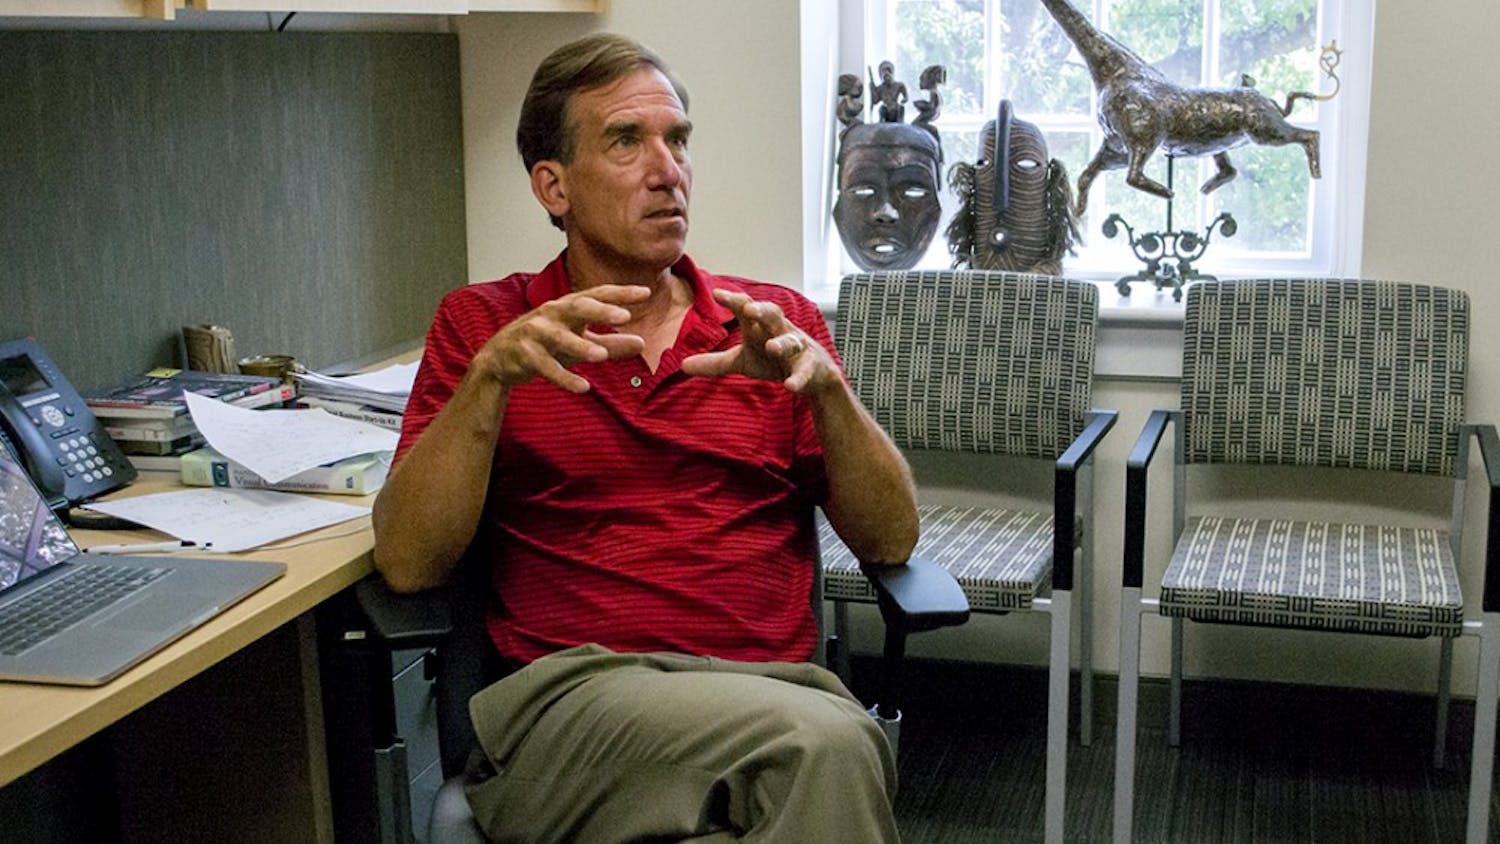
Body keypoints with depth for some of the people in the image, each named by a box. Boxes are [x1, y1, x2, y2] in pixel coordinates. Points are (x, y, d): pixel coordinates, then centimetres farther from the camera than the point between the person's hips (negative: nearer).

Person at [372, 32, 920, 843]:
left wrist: (825, 385, -9)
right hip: (566, 694, -2)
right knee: (824, 742, -32)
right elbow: (406, 562, 0)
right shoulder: (480, 323, 11)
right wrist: (492, 375, -14)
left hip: (776, 685, 3)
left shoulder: (775, 321, 16)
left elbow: (890, 539, 8)